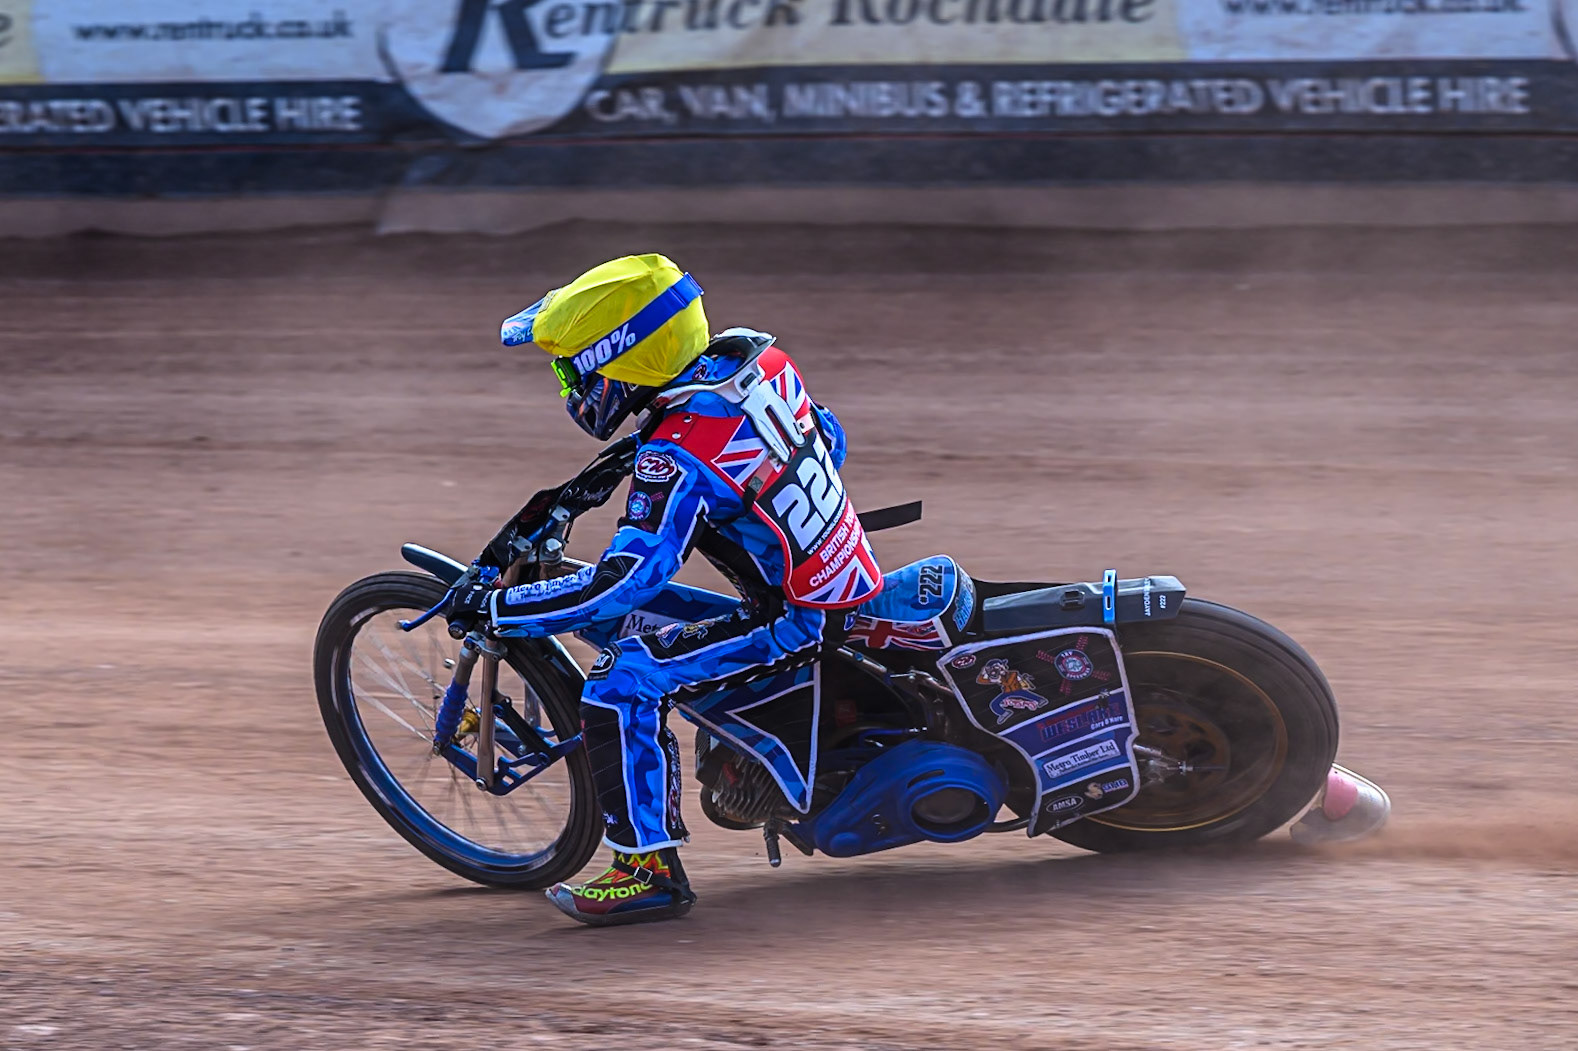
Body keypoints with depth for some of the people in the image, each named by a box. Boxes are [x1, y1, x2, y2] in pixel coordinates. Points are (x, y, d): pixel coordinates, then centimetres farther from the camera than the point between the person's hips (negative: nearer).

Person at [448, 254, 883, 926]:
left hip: (800, 621, -9)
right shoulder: (756, 359, -1)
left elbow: (626, 582, -28)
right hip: (853, 573, 9)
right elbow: (827, 437, 17)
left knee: (620, 684, -15)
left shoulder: (679, 451, -25)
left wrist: (496, 608, -20)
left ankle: (651, 869, -11)